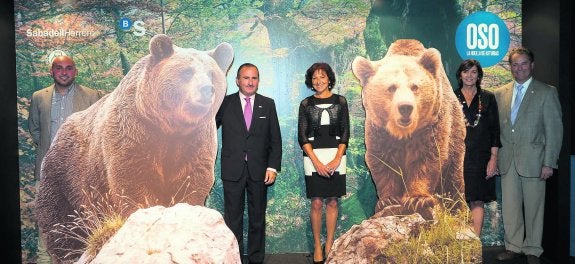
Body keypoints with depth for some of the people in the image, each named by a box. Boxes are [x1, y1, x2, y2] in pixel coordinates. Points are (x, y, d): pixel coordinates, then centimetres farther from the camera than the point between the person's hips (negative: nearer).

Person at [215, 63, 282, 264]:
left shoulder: (268, 104, 6)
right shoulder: (225, 103, 3)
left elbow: (275, 139, 4)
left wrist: (273, 167, -3)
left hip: (259, 170, 1)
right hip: (232, 170, -1)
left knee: (258, 219, 10)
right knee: (233, 219, 5)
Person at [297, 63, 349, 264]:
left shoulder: (340, 101, 6)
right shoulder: (306, 104, 5)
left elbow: (345, 133, 4)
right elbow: (302, 136, 0)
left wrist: (337, 159, -8)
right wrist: (316, 162, -10)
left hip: (336, 156, 1)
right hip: (313, 157, -1)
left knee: (332, 202, 5)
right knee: (317, 203, 1)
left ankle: (329, 245, 15)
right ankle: (317, 246, 12)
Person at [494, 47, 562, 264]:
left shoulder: (547, 92, 0)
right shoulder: (500, 93, 10)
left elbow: (554, 130, -4)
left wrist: (549, 163, -10)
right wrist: (494, 157, 3)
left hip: (533, 160, -3)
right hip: (507, 161, 3)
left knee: (533, 208, 5)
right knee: (509, 207, 8)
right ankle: (513, 246, 23)